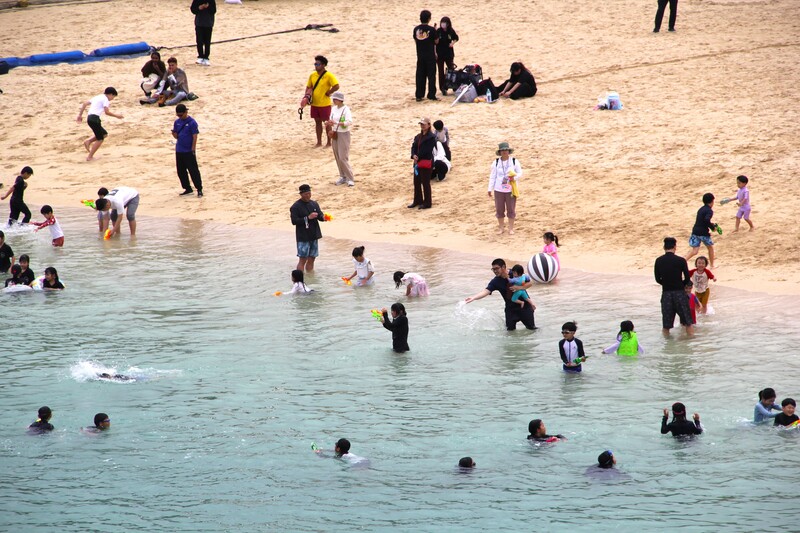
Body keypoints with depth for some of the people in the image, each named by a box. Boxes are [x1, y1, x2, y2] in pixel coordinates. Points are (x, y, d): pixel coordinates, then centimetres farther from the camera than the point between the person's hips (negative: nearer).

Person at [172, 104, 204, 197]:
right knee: (181, 171, 11)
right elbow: (176, 136, 11)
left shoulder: (192, 122, -12)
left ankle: (199, 189, 2)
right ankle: (187, 189, 22)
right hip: (179, 151, 7)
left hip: (189, 152, -7)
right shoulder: (177, 122, 7)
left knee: (193, 171, -4)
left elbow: (195, 137, -11)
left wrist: (193, 150, -14)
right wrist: (173, 132, -13)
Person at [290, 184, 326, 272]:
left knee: (311, 259, 10)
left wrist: (323, 217, -16)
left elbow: (320, 215, 8)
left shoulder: (314, 204, 10)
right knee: (302, 259, -6)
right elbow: (294, 221, -16)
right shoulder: (296, 207, -9)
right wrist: (308, 218, -22)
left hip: (314, 236, 6)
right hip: (303, 237, -6)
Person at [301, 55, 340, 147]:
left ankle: (329, 142, 15)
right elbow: (308, 87, 13)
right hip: (314, 103, 6)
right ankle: (319, 142, 22)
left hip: (324, 104, -6)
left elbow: (336, 86, -22)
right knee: (317, 122, 13)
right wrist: (306, 96, -3)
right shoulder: (312, 75, 4)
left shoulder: (329, 76, -15)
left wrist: (327, 93, -17)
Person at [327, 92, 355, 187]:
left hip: (343, 134, -7)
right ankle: (343, 177, 21)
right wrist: (328, 123, -9)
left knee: (343, 157, -9)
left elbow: (349, 122, -26)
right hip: (335, 134, 7)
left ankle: (350, 179, -1)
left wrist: (336, 123, -32)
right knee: (337, 157, 10)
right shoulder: (334, 109, 7)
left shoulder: (346, 109, -15)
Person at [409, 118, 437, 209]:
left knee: (425, 183, -2)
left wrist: (418, 158, -13)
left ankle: (427, 203, 8)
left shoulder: (431, 137, -13)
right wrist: (413, 155, -12)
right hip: (418, 162, 8)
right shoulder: (418, 136, 13)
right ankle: (418, 201, 25)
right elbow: (414, 147, 7)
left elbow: (427, 151, -18)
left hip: (427, 162, -8)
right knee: (416, 182, 13)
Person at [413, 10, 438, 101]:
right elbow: (436, 41, -1)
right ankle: (431, 95, 1)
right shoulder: (431, 29, -13)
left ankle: (419, 95, 8)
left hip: (420, 56, 3)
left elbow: (415, 41, 7)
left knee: (420, 75, 8)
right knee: (431, 75, 3)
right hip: (430, 56, -3)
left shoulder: (416, 29, -3)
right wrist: (435, 32, 10)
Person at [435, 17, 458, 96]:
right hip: (439, 54, -1)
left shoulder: (451, 31, -3)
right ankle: (443, 89, 9)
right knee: (441, 72, 4)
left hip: (449, 54, 1)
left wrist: (453, 43, -5)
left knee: (451, 70, 5)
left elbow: (456, 38, 13)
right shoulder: (438, 31, -10)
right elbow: (435, 42, -13)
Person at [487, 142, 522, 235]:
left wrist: (514, 177, -19)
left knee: (511, 209, 3)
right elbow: (492, 176, 3)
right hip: (499, 190, 1)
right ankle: (501, 228, 17)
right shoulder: (496, 163, 0)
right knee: (499, 209, 4)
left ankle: (511, 228, 15)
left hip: (511, 189, -1)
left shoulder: (514, 161, -1)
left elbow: (520, 173, 3)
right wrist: (490, 189, 0)